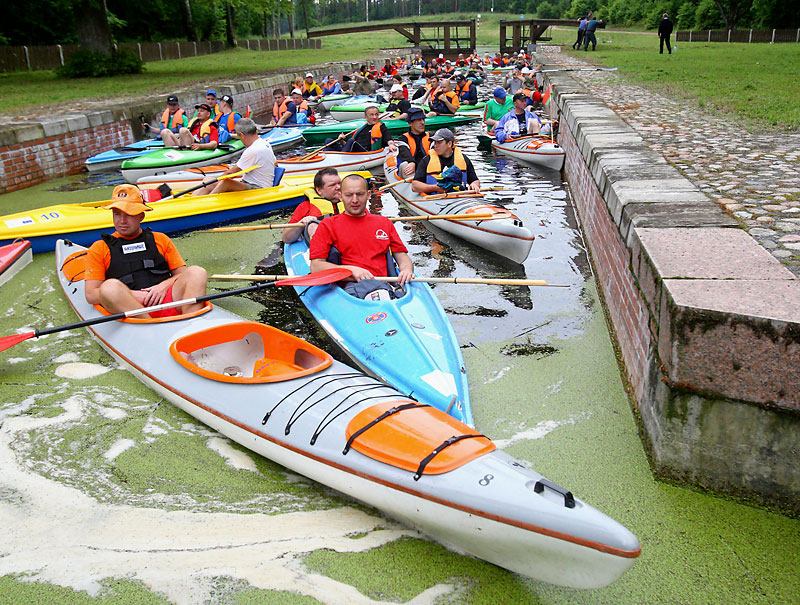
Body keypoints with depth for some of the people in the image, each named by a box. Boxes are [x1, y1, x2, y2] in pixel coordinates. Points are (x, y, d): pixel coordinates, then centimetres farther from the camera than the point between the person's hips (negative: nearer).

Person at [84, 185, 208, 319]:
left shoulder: (160, 239, 25)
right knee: (110, 286, -34)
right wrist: (131, 295, -7)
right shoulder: (100, 248, 18)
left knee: (196, 272, -23)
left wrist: (164, 285, -5)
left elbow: (183, 274, 18)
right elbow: (91, 295, 8)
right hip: (127, 308, -2)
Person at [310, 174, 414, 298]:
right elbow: (316, 267, 4)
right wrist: (352, 270, -8)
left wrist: (407, 269, -3)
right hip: (347, 287, -3)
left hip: (383, 284, 3)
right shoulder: (328, 225, 14)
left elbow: (402, 257, 23)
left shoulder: (385, 223, 25)